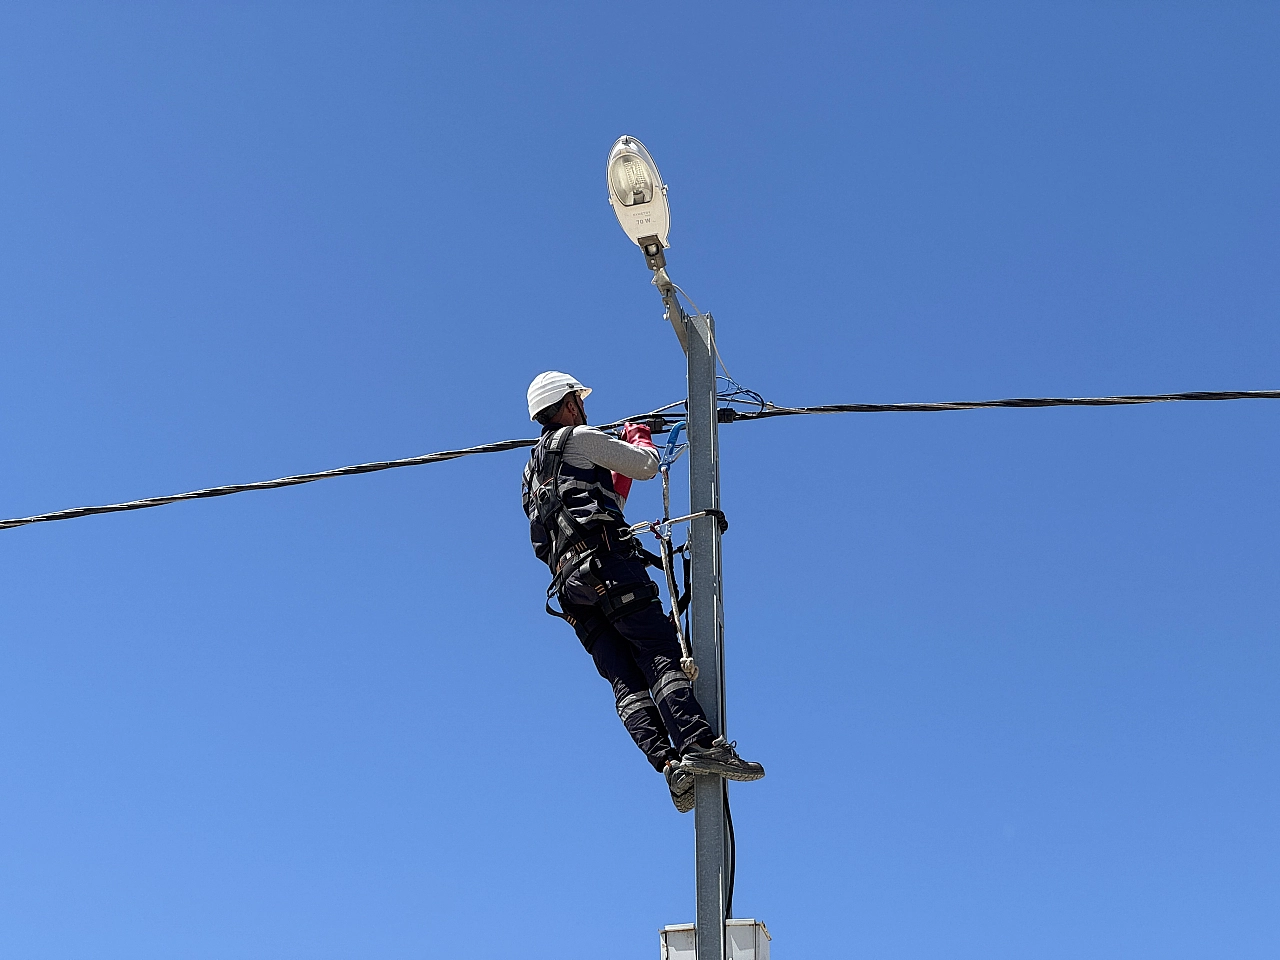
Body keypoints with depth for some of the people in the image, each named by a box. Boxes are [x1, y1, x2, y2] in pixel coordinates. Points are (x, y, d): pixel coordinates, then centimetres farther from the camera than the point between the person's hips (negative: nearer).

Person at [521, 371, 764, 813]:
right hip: (607, 564, -7)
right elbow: (649, 465, 11)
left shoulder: (534, 471, 32)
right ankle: (699, 745, -33)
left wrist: (620, 470, 40)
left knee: (625, 683, -5)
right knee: (662, 656, -18)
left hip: (569, 583, 7)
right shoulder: (579, 438, 8)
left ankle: (667, 763, -19)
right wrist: (639, 436, 31)